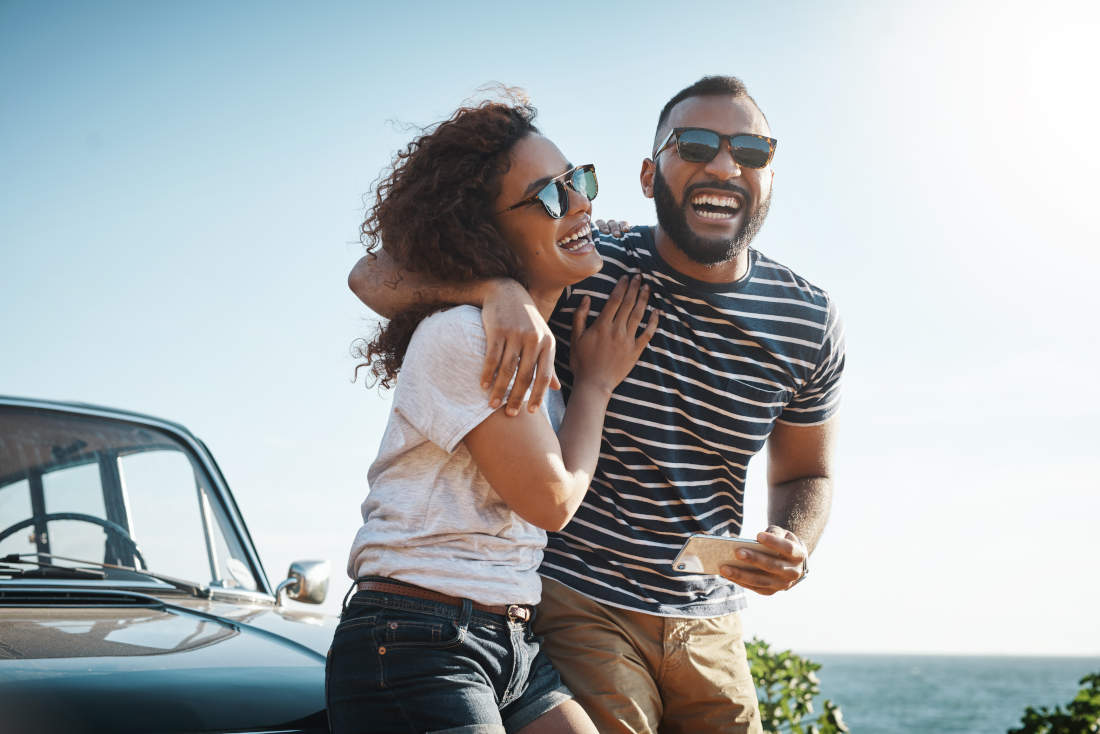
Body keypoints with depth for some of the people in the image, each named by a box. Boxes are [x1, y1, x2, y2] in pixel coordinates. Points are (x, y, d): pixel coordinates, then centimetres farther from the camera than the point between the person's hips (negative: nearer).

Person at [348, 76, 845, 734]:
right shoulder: (587, 271, -12)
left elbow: (805, 474, 14)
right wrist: (496, 287, -35)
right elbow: (375, 278, -14)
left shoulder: (810, 322, -1)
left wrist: (793, 546, -10)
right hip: (578, 604, -4)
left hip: (711, 626, 4)